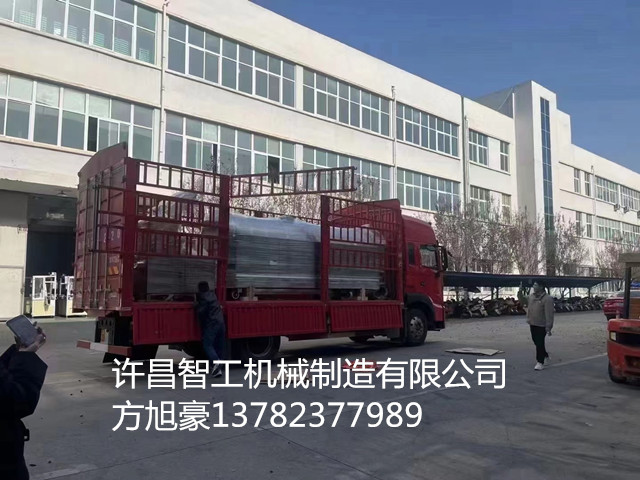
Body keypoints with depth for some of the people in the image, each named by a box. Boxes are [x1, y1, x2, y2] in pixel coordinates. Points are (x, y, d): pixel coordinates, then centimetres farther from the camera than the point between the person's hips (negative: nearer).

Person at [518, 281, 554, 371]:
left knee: (539, 343, -3)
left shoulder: (547, 299, -18)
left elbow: (549, 314, -20)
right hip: (532, 324, 8)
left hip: (541, 325, -8)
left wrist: (548, 328, -23)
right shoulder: (532, 296, 7)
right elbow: (523, 301, 22)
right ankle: (545, 356, 39)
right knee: (536, 341, 18)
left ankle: (540, 362, 8)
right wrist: (520, 292, 8)